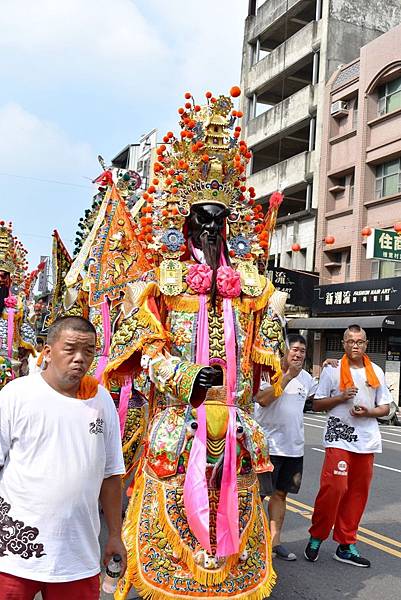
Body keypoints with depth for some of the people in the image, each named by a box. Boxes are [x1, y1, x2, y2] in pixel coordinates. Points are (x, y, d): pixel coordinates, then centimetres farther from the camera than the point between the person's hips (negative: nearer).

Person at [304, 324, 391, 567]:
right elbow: (317, 404, 3)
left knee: (358, 492, 6)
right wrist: (341, 397, -13)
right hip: (339, 438, -4)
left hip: (367, 440, 4)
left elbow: (385, 407, 13)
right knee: (334, 487, -12)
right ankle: (316, 537, 7)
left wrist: (368, 412, -7)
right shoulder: (332, 370, 2)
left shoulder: (376, 372, 10)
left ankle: (346, 545, 18)